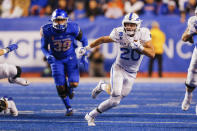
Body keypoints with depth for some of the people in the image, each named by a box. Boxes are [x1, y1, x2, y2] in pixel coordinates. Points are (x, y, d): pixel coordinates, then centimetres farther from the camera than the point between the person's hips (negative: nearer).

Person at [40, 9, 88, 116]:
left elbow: (83, 40, -3)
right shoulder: (47, 31, -20)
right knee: (61, 87, -5)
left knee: (74, 83, -14)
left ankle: (69, 89, 25)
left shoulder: (73, 28, -21)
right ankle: (68, 107, 17)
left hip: (70, 58, 0)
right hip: (56, 59, 0)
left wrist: (84, 55, -8)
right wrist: (48, 55, -26)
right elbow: (44, 47, -6)